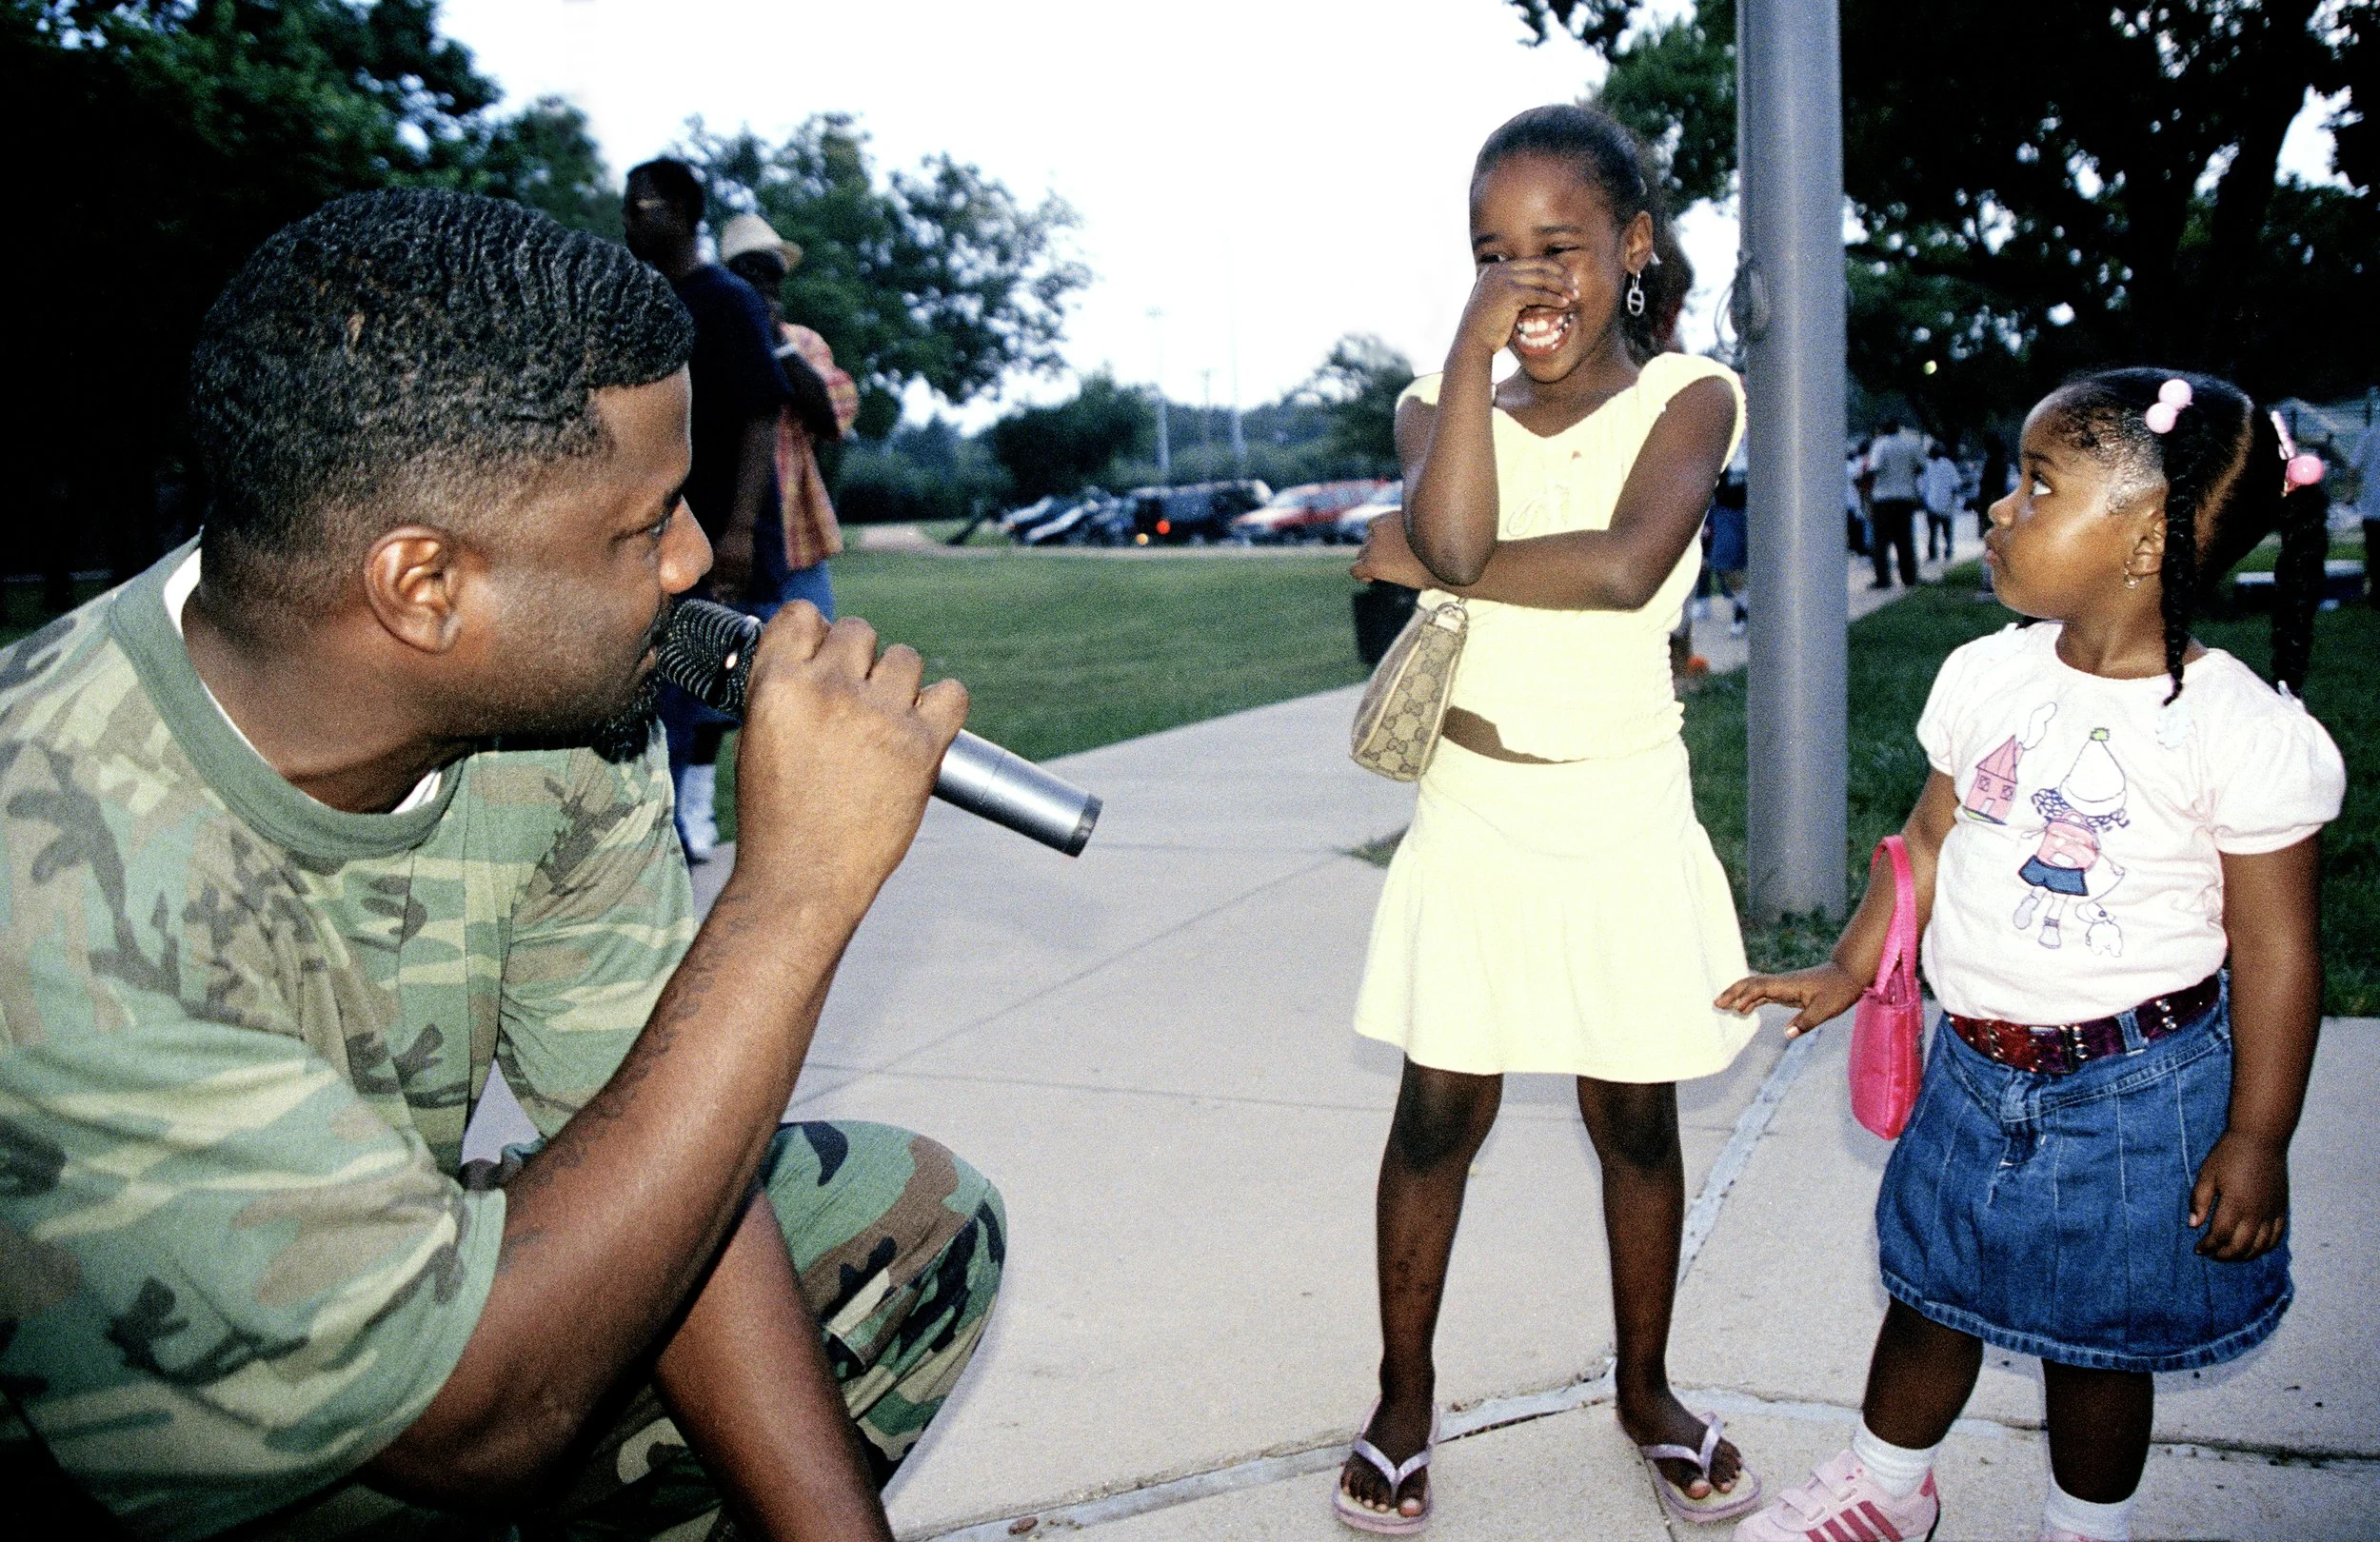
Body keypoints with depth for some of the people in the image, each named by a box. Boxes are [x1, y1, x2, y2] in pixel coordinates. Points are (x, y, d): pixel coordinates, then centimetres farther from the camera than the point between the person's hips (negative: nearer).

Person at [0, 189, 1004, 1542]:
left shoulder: (551, 692, -15)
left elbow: (651, 1145, -10)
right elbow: (479, 1417, -34)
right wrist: (800, 883, -35)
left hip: (392, 1260, 6)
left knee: (919, 1220, -2)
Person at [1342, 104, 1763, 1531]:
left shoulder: (1689, 396, -5)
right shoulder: (1440, 403, 1)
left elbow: (1626, 565, -25)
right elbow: (1454, 538, -23)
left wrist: (1416, 566, -17)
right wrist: (1477, 343, -17)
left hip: (1624, 822, -1)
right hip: (1474, 814, 1)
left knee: (1636, 1120, 13)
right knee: (1439, 1114, 8)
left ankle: (1648, 1391, 35)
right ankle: (1405, 1400, 28)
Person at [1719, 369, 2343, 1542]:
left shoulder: (2246, 732, -18)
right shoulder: (1985, 675, -3)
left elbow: (2276, 949, -13)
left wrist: (2257, 1140, -10)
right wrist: (1850, 971, 12)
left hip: (2139, 1086, -4)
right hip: (1977, 1064, 5)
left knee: (2099, 1329, 14)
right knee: (1933, 1285, 20)